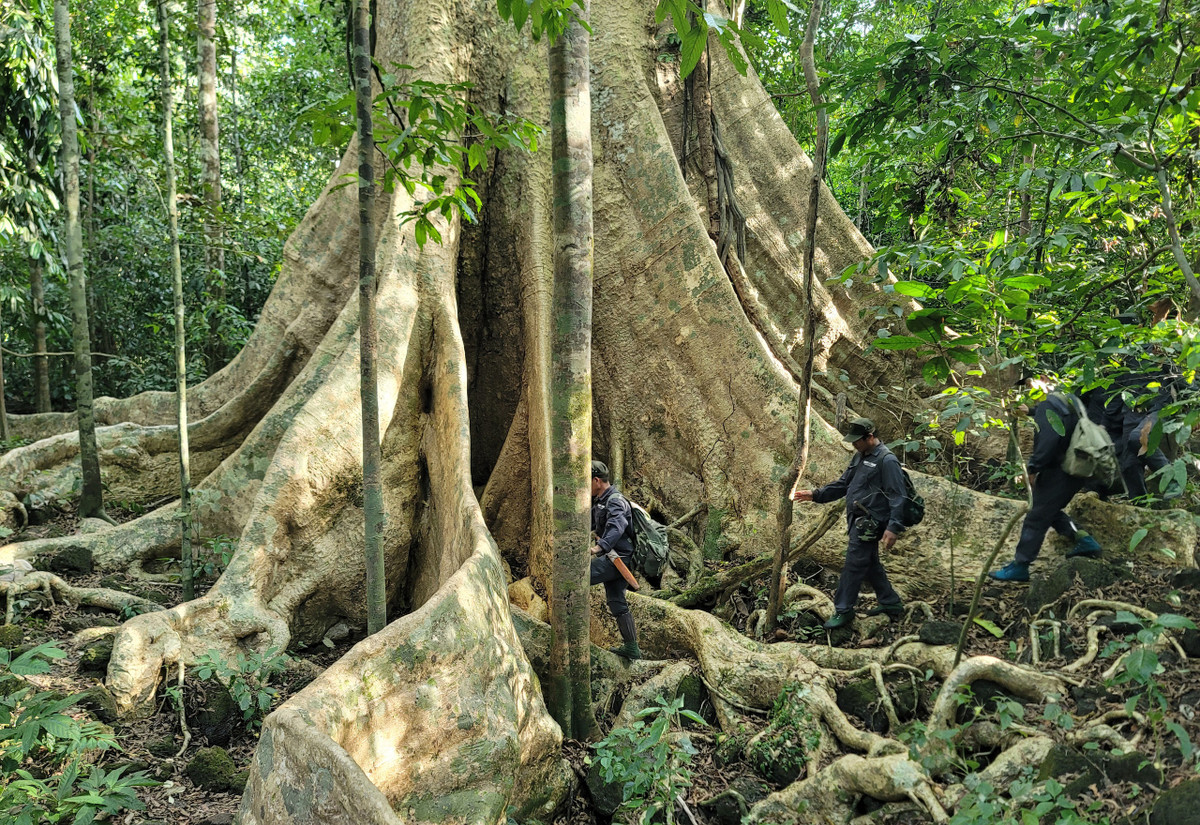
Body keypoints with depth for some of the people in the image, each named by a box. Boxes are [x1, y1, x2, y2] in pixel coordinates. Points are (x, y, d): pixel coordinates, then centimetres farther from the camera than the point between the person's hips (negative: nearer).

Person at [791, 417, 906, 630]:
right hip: (858, 522, 9)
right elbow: (843, 484, 19)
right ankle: (890, 603, 31)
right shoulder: (860, 457, 13)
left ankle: (843, 611, 5)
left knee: (853, 566, -4)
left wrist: (893, 527, -24)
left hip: (868, 525, -9)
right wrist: (815, 495, 9)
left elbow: (897, 497, -17)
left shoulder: (887, 460, -15)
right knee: (870, 564, 18)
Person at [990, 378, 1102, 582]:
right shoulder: (1068, 401, 15)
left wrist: (1033, 467, -19)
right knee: (1051, 511, 24)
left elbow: (1048, 440, -26)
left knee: (1036, 518, -3)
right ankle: (1083, 540, 12)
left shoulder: (1047, 405, -15)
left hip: (1058, 472, -10)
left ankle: (1019, 566, 1)